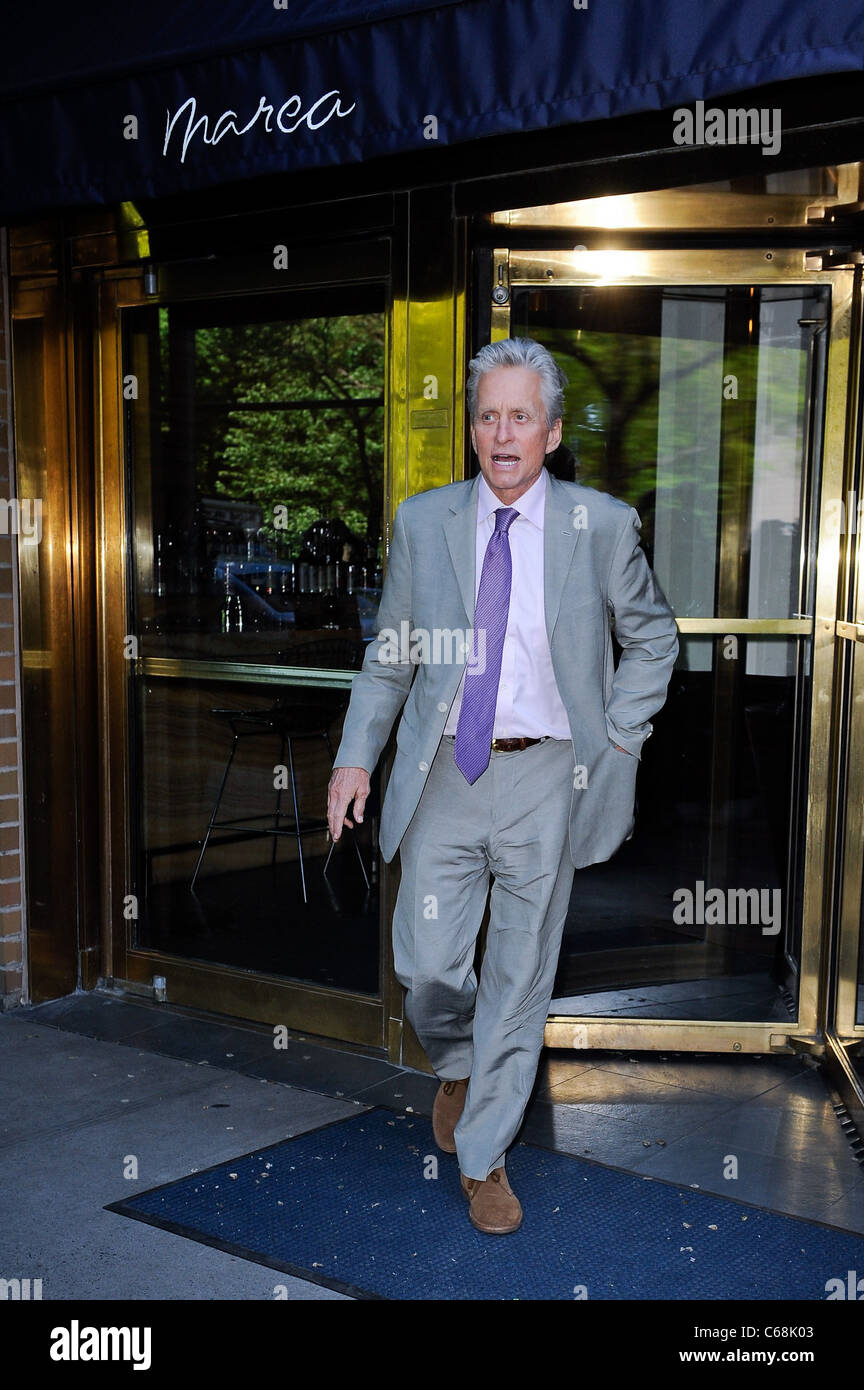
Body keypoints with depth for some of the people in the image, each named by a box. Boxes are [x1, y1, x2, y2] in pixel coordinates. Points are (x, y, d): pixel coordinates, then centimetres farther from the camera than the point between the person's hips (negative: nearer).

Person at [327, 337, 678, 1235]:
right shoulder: (421, 522, 4)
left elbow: (652, 637, 12)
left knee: (521, 976, 6)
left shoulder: (603, 525, -1)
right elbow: (390, 655, 10)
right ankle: (457, 1068, 38)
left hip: (546, 776, -1)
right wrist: (356, 757, 0)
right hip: (444, 773, 1)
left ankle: (482, 1155, 24)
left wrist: (618, 738, 2)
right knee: (427, 967, 2)